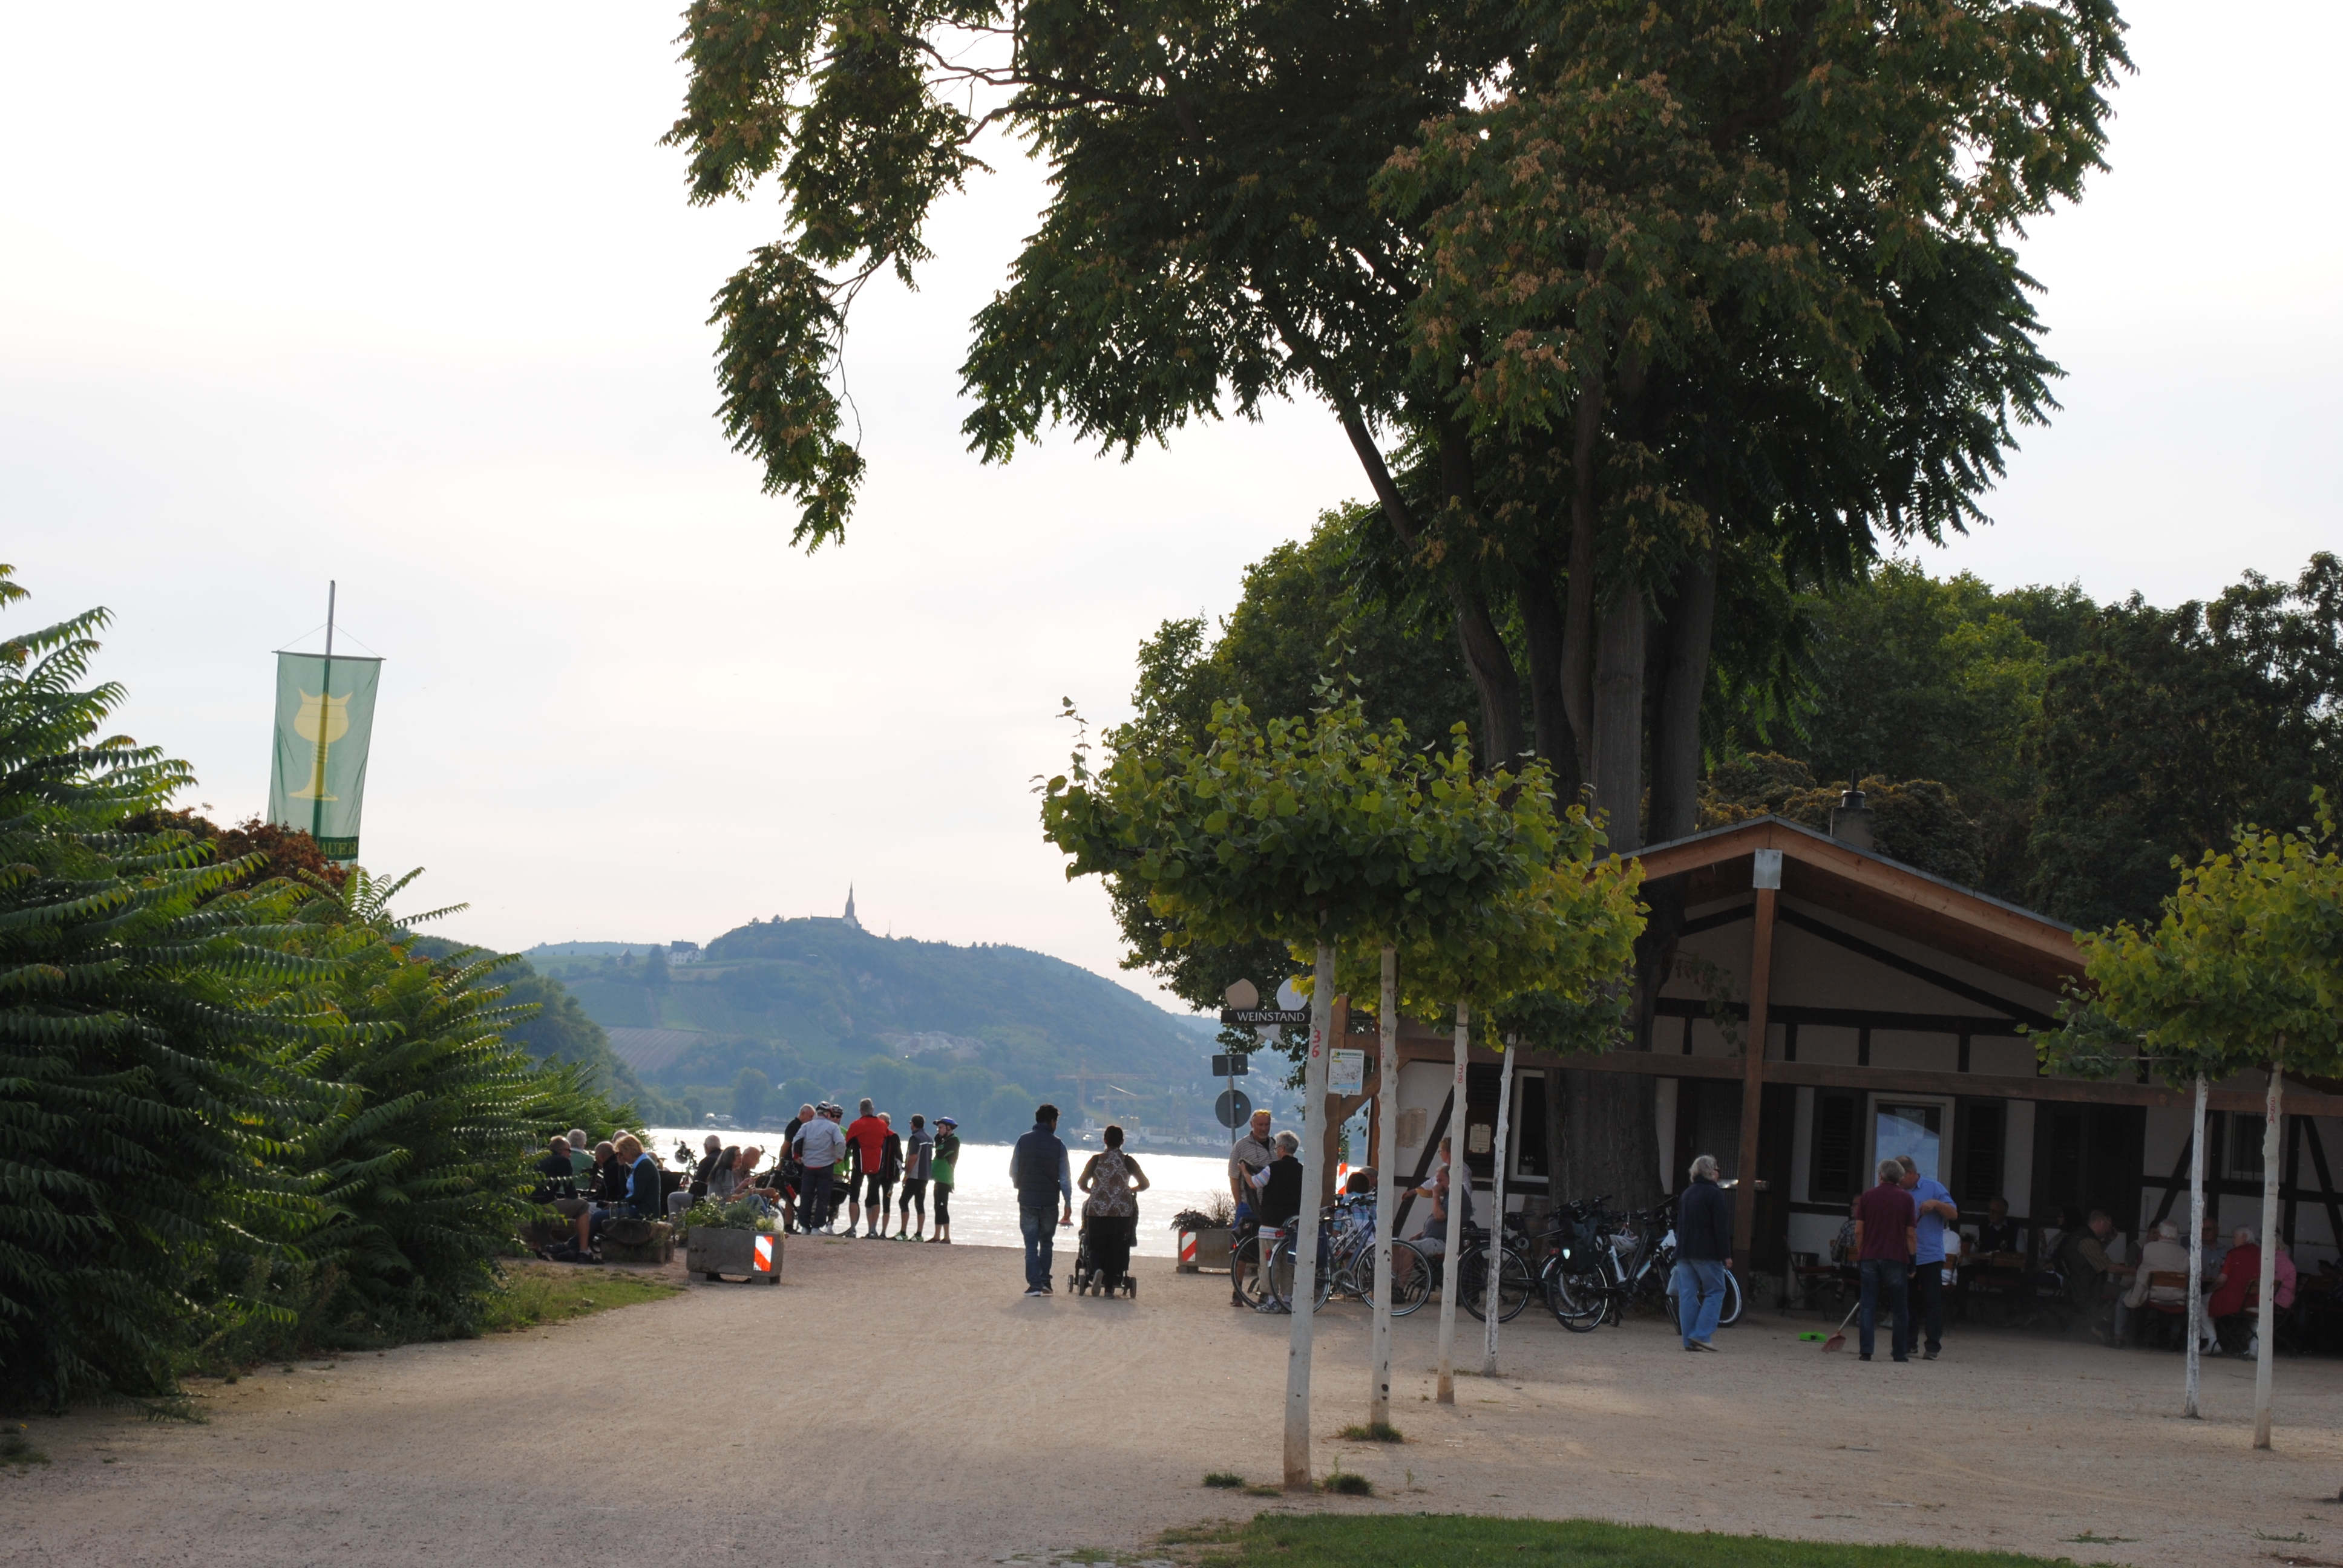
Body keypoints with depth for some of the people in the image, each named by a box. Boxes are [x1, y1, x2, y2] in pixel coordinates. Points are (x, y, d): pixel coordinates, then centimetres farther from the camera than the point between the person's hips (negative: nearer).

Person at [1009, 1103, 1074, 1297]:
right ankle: (1045, 1282, 10)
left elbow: (1013, 1172, 3)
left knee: (1031, 1245, 2)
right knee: (1046, 1243, 15)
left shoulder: (1023, 1141, -1)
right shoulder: (1057, 1145, -3)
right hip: (1050, 1201, 0)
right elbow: (1065, 1177, -3)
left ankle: (1034, 1284, -4)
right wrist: (1068, 1204, 3)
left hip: (1027, 1200, 0)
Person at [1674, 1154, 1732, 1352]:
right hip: (1707, 1253, -7)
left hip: (1684, 1252, 7)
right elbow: (1721, 1227, -12)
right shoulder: (1714, 1194, -8)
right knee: (1715, 1291, 1)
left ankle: (1689, 1339, 2)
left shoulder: (1686, 1194, 16)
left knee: (1687, 1294, 5)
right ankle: (1701, 1334, -10)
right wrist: (1726, 1255, -10)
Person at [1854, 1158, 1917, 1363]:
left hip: (1869, 1256, 1)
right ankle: (1900, 1352, 5)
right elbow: (1911, 1234, -1)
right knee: (1900, 1308, 7)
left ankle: (1866, 1350, -6)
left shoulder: (1868, 1197, 5)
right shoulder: (1906, 1199, 2)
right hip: (1896, 1258, -1)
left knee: (1869, 1306, 1)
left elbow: (1859, 1231, 2)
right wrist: (1912, 1261, 7)